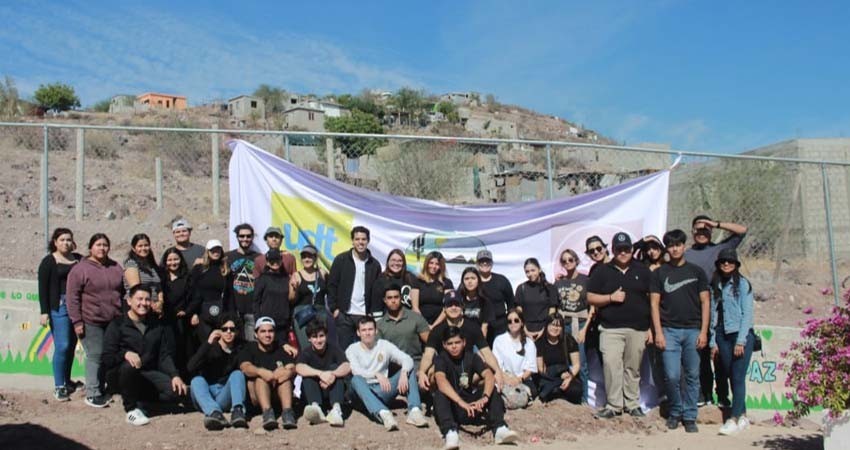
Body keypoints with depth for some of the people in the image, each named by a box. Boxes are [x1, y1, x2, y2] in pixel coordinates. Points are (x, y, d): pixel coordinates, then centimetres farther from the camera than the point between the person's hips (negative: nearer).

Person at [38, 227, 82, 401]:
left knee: (72, 345, 9)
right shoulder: (48, 262, 1)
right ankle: (59, 387, 0)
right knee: (62, 346, -8)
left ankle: (67, 381, 22)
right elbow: (43, 288, -2)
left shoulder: (79, 259, 12)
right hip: (59, 308, -4)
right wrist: (44, 312, -9)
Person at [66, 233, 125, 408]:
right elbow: (72, 297, -6)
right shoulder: (80, 269, -3)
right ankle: (93, 394, 2)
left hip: (115, 321, 5)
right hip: (91, 322, -5)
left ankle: (106, 389, 17)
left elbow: (123, 292, 19)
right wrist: (77, 321, -10)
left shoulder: (115, 268, 13)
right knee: (95, 356, -6)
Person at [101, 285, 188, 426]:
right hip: (119, 376, -4)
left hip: (148, 374, 4)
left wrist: (175, 375, -8)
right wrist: (125, 354, -32)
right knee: (129, 366, -38)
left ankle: (135, 396, 5)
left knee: (178, 390, -20)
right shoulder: (117, 325, -3)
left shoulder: (157, 325, 12)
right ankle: (131, 409, -16)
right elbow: (107, 358, -12)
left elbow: (165, 355, 8)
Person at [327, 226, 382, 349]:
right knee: (344, 348, 2)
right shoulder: (341, 260, 2)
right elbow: (332, 286, 1)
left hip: (365, 315, 1)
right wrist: (334, 308, -5)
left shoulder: (374, 264, 7)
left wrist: (373, 312, 0)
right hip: (344, 314, -1)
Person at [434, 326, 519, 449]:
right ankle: (450, 432, -47)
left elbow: (489, 376, -18)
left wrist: (484, 397, -39)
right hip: (451, 408, -3)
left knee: (491, 389, -18)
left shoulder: (471, 357, -1)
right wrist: (462, 403, -47)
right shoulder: (441, 359, -11)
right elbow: (441, 381, -32)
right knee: (440, 394, -32)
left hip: (471, 405, 3)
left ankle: (499, 429, -31)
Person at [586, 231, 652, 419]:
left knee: (633, 368, 7)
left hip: (638, 329, 1)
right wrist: (611, 298, -10)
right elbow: (590, 298, 6)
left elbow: (652, 300, 9)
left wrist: (651, 327, 3)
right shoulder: (602, 271, 8)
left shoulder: (642, 271, 10)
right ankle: (614, 405, -2)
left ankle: (632, 404, 18)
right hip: (611, 328, -1)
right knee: (611, 366, -10)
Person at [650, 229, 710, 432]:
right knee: (672, 376, -6)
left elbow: (705, 302, 7)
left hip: (693, 331, 1)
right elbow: (655, 303, 4)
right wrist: (658, 332, -5)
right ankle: (675, 412, 14)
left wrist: (703, 331, -1)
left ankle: (689, 416, 13)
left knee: (692, 376, 3)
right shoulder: (660, 273, 7)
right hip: (669, 330, -1)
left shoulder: (696, 271, 8)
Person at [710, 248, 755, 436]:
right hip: (722, 336, 5)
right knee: (732, 377, 7)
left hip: (741, 335, -5)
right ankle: (742, 416, 16)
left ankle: (734, 419, -5)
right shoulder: (715, 286, 12)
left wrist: (741, 341, -13)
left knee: (738, 377, -6)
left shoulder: (742, 283, -3)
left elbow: (747, 313, -7)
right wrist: (713, 341, 8)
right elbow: (713, 314, 12)